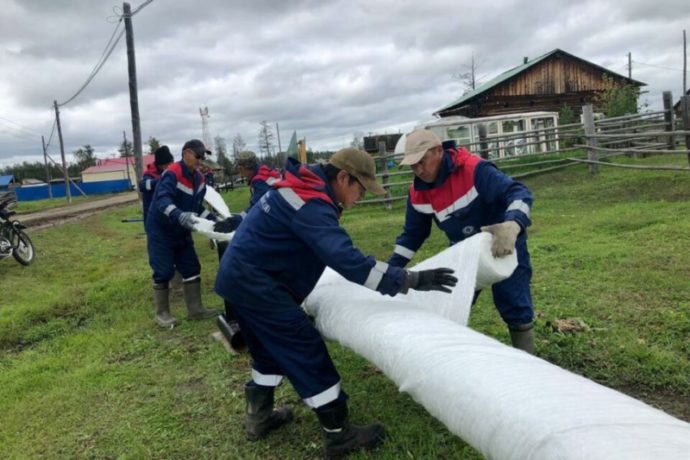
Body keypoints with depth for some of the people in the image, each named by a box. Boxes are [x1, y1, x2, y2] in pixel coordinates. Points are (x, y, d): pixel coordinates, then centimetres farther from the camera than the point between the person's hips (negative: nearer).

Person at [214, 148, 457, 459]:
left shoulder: (304, 188, 8)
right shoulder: (310, 204, -24)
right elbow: (347, 259, -34)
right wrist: (409, 280, -33)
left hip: (241, 276, 10)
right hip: (254, 281, -10)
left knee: (272, 347, 21)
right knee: (306, 349, -6)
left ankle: (258, 416, 34)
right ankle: (337, 433, 3)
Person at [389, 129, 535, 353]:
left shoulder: (473, 169, -29)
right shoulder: (417, 193, -9)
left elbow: (518, 192, -37)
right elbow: (412, 234, 2)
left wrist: (512, 225, -59)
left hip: (504, 247, -5)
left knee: (514, 308, -3)